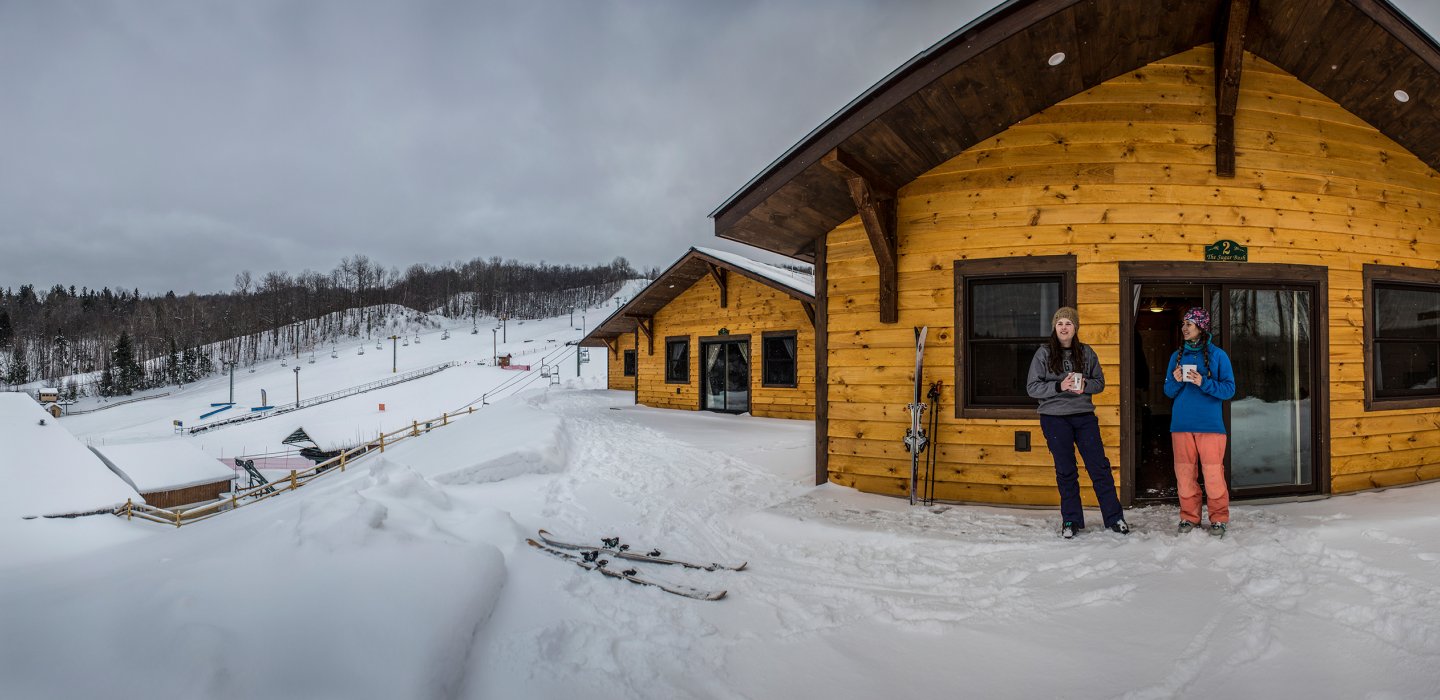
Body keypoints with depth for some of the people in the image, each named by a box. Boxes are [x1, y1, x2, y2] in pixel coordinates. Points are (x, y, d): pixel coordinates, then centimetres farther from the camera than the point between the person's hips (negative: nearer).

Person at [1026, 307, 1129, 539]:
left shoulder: (1086, 352, 6)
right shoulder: (1044, 353, -1)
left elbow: (1100, 382, 11)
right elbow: (1032, 387, -3)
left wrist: (1085, 385, -10)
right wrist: (1059, 386, -17)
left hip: (1084, 416, 2)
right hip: (1055, 419, -1)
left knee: (1100, 466, 2)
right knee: (1065, 471, 6)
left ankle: (1114, 517, 14)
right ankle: (1071, 520, 16)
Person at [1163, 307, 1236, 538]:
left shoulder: (1218, 355, 1)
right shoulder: (1177, 356, 11)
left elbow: (1229, 389, -2)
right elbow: (1168, 392, 13)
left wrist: (1203, 382, -16)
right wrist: (1175, 381, -8)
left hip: (1210, 424, -3)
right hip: (1181, 424, 3)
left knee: (1213, 473, -3)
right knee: (1184, 472, 5)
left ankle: (1219, 519, 11)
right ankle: (1189, 516, 17)